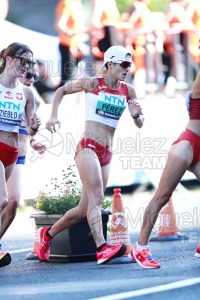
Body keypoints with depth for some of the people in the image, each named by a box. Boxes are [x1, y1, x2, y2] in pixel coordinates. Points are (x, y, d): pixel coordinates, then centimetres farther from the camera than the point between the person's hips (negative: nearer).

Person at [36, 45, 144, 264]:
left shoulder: (128, 91, 10)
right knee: (96, 197, -24)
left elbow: (140, 125, 13)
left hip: (106, 154, 6)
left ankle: (47, 234, 26)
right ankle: (102, 248, -36)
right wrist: (54, 115, 1)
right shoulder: (92, 83, 0)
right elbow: (61, 91, 14)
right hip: (88, 147, -6)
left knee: (85, 209, 6)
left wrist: (136, 115, -9)